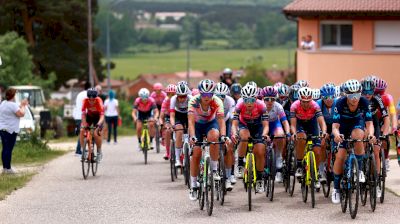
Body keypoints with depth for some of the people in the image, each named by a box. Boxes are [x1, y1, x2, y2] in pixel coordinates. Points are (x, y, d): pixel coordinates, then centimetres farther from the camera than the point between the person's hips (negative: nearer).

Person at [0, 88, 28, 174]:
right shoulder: (13, 105, -16)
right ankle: (8, 168, -4)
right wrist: (23, 106, -3)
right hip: (10, 130, -9)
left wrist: (21, 105, 20)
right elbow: (21, 114, -19)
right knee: (9, 149, -5)